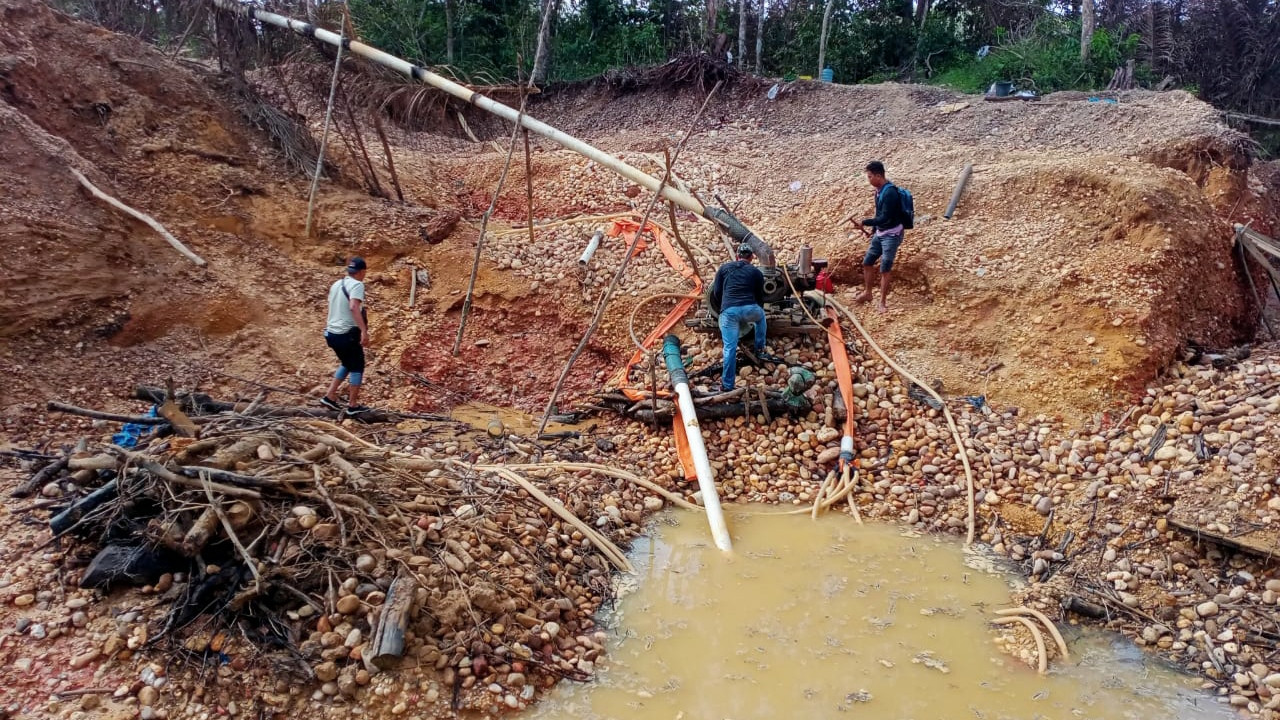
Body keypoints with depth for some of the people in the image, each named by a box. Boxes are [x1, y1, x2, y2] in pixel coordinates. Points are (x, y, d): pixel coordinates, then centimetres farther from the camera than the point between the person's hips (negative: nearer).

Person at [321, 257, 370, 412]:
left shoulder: (336, 284, 12)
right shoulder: (357, 284, -13)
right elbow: (353, 307, -29)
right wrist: (364, 330, -35)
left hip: (332, 333, 8)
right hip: (347, 334, -8)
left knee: (346, 364, 24)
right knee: (357, 367, 6)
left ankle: (329, 396, 20)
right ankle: (353, 405, 9)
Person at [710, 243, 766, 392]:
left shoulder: (724, 268, 19)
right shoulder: (756, 272, 17)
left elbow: (716, 292, 17)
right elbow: (760, 296, 20)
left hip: (728, 311, 0)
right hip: (749, 309, 0)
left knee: (730, 348, 2)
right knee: (761, 316, 36)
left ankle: (727, 384, 2)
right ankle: (760, 349, 40)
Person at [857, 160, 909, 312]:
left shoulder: (890, 192, -24)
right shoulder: (879, 190, 5)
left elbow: (885, 218, -27)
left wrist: (864, 222, -22)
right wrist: (874, 229, 19)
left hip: (892, 235, -9)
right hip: (880, 234, 9)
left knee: (885, 269, -4)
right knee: (867, 263, 14)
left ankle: (882, 302, 5)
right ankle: (868, 292, 31)